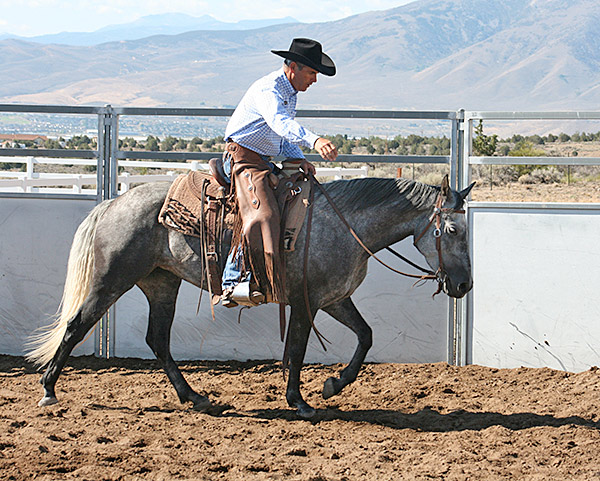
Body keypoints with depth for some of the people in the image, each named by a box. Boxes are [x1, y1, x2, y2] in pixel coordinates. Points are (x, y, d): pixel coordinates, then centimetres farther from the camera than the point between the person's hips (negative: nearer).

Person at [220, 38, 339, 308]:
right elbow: (280, 123, -37)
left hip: (265, 163, 10)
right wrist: (314, 140, -53)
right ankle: (234, 283, -32)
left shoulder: (290, 93, 16)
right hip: (243, 157, -10)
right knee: (261, 215, -28)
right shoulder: (268, 90, -16)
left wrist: (298, 159, 2)